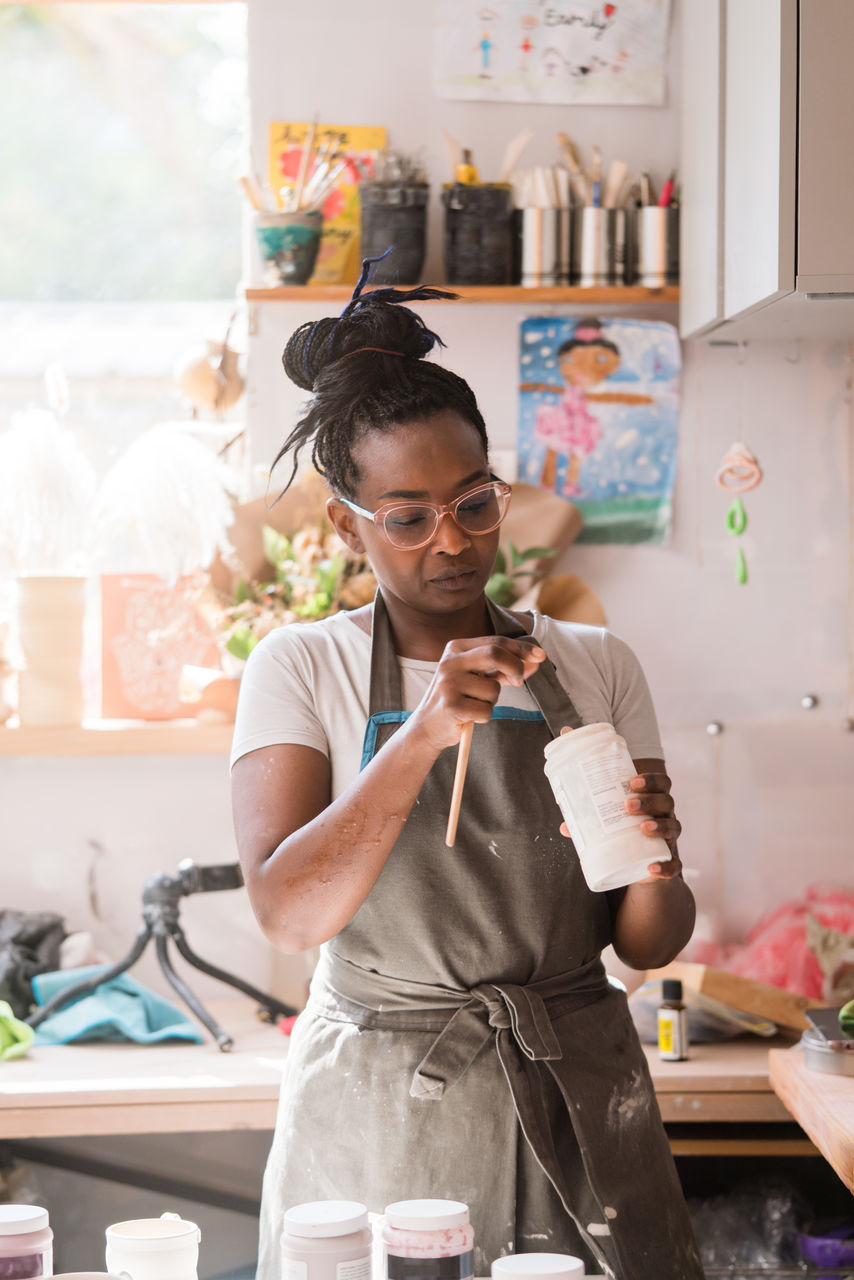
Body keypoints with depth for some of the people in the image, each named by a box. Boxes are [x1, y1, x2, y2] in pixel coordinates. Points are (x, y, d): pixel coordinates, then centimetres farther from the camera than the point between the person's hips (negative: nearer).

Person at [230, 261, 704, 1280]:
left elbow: (648, 945, 5)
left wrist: (649, 867, -18)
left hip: (577, 1111, 2)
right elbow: (288, 911, -16)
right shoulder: (302, 669, -2)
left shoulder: (595, 667, 5)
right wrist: (426, 732, -26)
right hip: (378, 1126, -2)